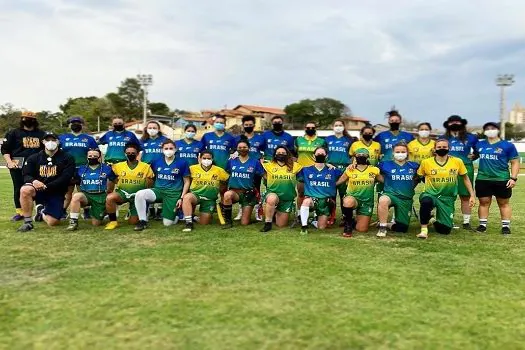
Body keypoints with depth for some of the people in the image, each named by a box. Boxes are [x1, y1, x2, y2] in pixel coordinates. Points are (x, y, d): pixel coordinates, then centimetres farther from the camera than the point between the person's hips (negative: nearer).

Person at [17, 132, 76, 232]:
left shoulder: (67, 159, -2)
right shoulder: (33, 158, 7)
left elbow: (65, 179, -12)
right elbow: (27, 176, 2)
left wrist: (46, 186, -22)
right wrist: (33, 181, -23)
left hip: (56, 194, -1)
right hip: (38, 190, 1)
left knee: (53, 222, -10)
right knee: (25, 190, -35)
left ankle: (42, 213, 29)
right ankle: (27, 222, -18)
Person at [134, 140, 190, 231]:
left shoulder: (182, 163, -1)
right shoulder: (156, 162, 6)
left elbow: (186, 182, 3)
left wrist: (181, 198, -5)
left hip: (173, 193, -2)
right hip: (158, 190, 3)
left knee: (167, 223, -6)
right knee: (139, 194, -28)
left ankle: (176, 212, 29)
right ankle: (143, 221, -11)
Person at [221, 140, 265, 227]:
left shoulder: (255, 162, 2)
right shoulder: (231, 161, 7)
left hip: (248, 193, -1)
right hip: (234, 191, 1)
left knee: (245, 223, -3)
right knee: (227, 195, -38)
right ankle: (228, 220, -18)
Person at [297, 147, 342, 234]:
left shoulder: (333, 171, 8)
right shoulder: (306, 170, 7)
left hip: (326, 201, 1)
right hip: (311, 198, -1)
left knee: (321, 227, -3)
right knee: (306, 201, -38)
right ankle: (304, 226, -25)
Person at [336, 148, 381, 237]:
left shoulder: (374, 170, 0)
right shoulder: (349, 170, -1)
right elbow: (337, 182, 2)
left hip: (367, 202, 1)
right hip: (352, 198, -1)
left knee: (362, 229, -5)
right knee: (348, 202, -40)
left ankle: (354, 223, 33)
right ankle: (348, 223, -12)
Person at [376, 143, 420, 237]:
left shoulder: (414, 166, 6)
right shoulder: (386, 164, 1)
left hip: (406, 199, 3)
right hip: (390, 194, -3)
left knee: (402, 228, 1)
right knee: (383, 200, -40)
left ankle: (387, 225, 32)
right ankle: (382, 227, -22)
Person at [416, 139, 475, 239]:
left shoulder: (457, 162, 0)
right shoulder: (426, 162, -4)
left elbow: (465, 178, 11)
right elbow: (418, 177, 8)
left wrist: (472, 195, 9)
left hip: (448, 198, 2)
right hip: (430, 195, -2)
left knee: (445, 229, -3)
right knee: (426, 202, -40)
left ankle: (437, 221, 35)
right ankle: (424, 229, -18)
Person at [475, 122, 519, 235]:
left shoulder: (507, 145, -2)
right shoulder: (479, 145, 8)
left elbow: (515, 162, -1)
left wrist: (513, 178, -9)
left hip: (502, 180, -3)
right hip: (482, 179, 3)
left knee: (504, 203, 7)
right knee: (484, 202, 7)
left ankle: (506, 226, 14)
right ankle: (482, 224, 14)